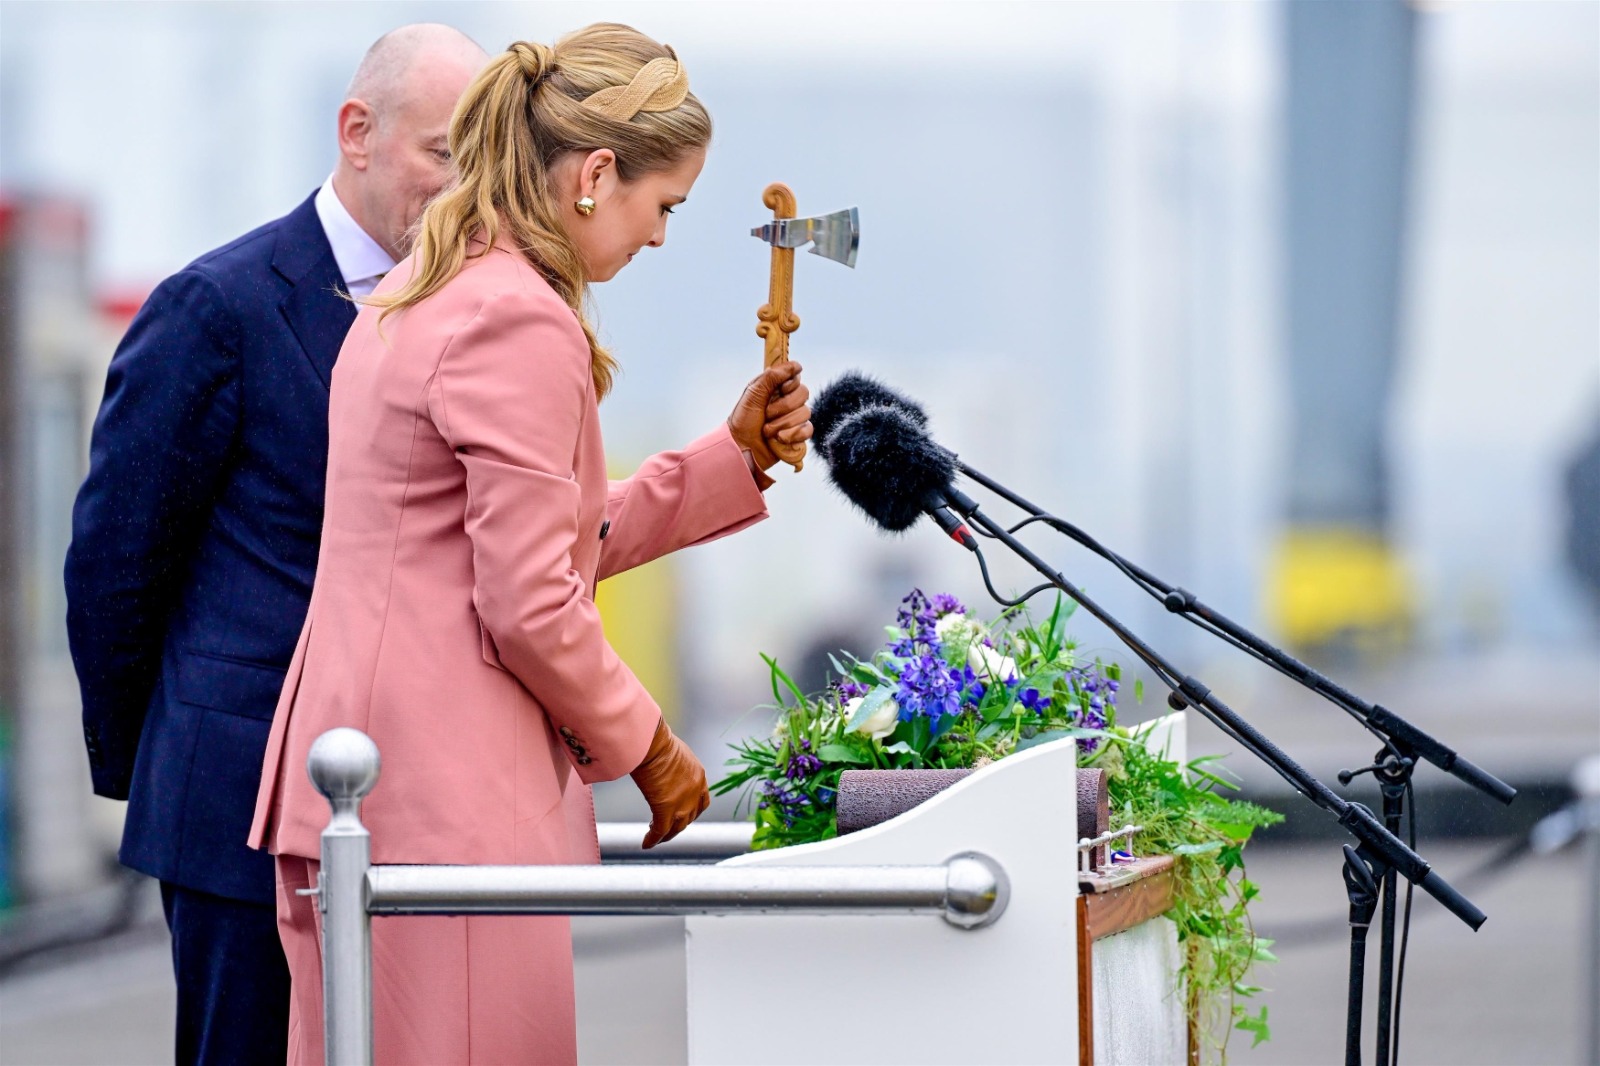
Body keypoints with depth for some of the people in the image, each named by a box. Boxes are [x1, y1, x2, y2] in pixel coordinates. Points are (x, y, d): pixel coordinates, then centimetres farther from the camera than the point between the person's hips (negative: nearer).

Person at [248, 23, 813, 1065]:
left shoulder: (424, 295, 17)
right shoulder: (523, 325, -15)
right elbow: (532, 608, -17)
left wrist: (736, 458, 20)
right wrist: (646, 745, -3)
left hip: (350, 778, 11)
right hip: (444, 795, -11)